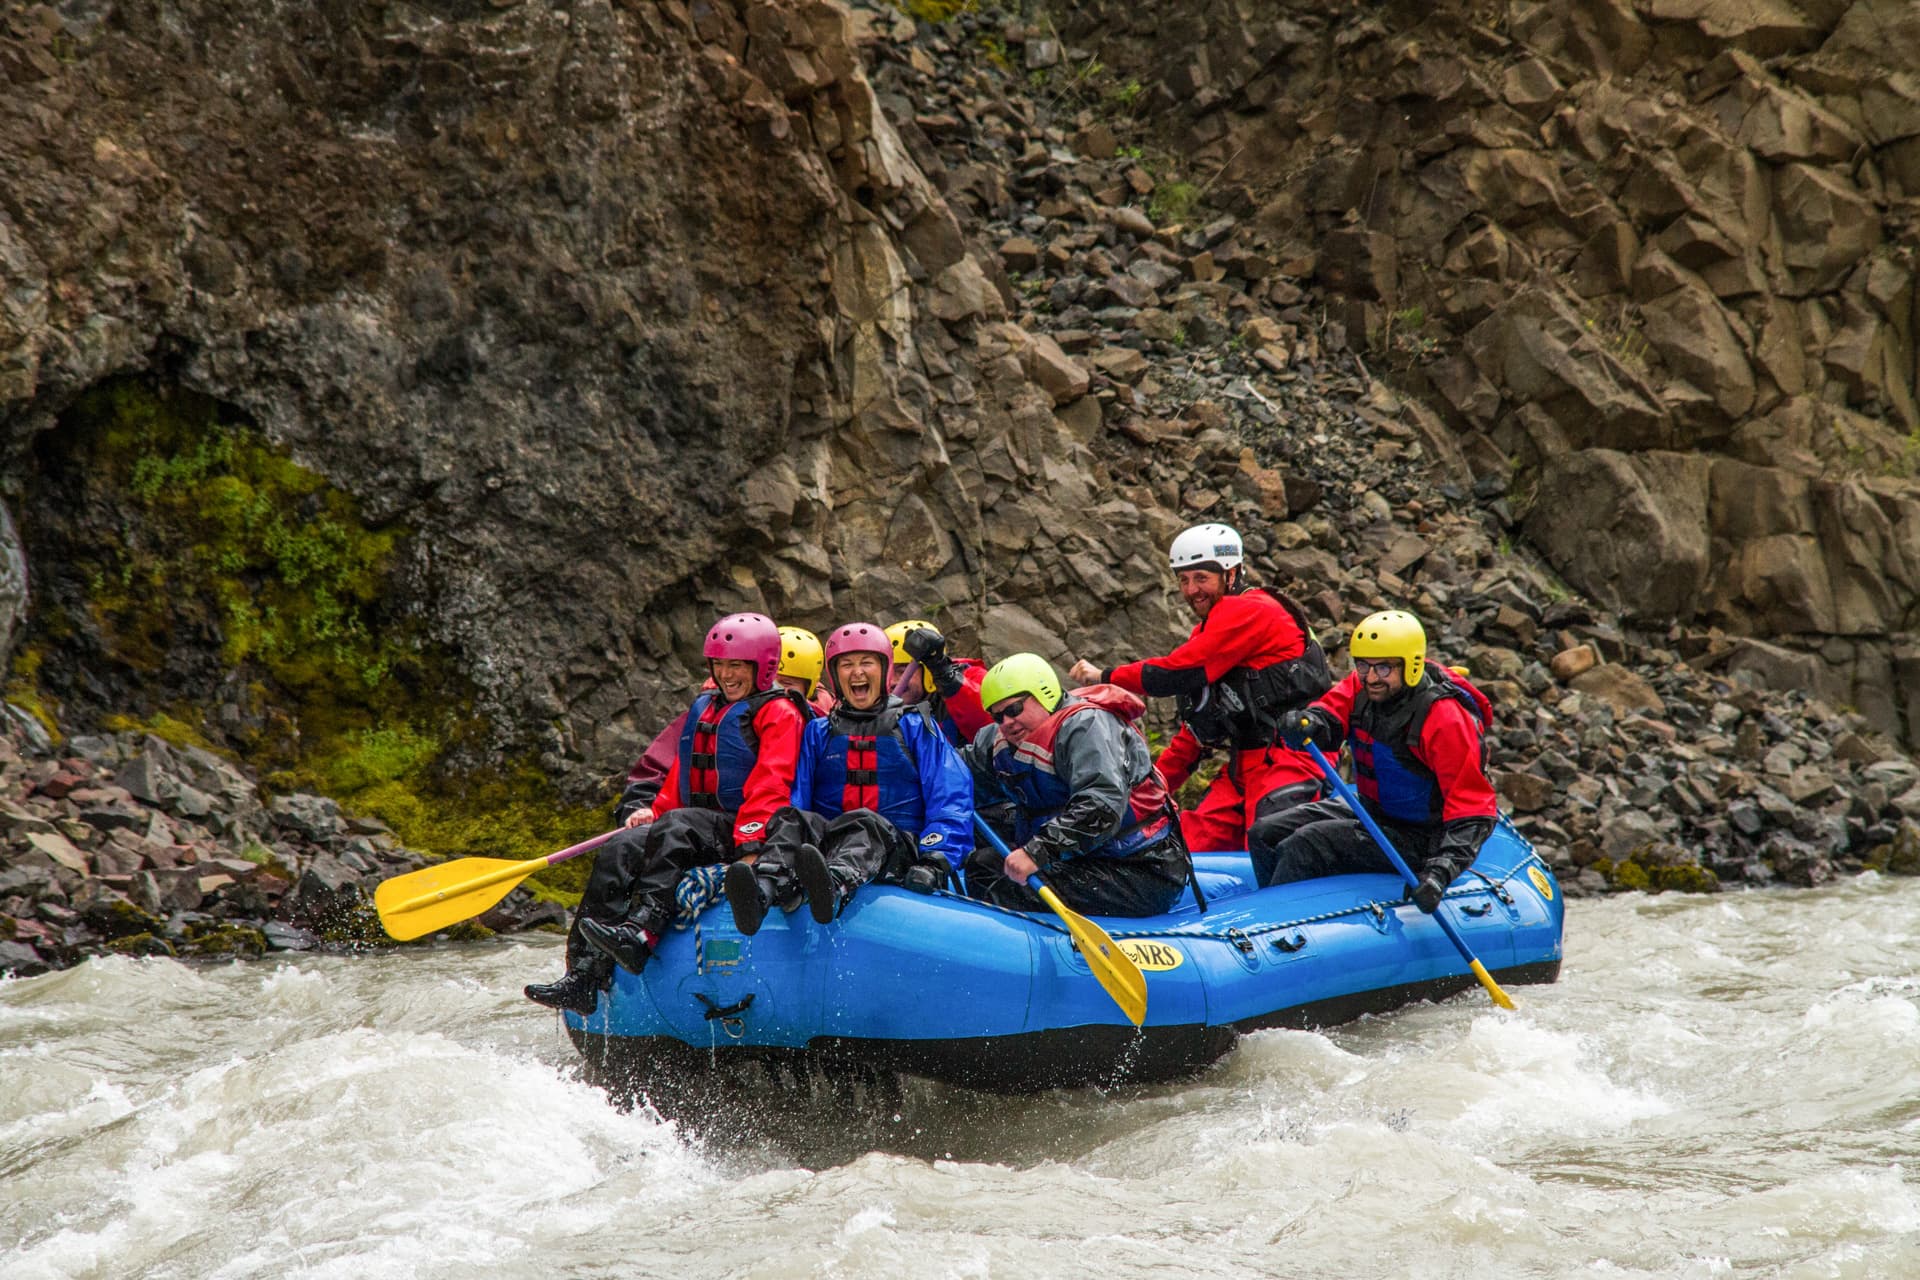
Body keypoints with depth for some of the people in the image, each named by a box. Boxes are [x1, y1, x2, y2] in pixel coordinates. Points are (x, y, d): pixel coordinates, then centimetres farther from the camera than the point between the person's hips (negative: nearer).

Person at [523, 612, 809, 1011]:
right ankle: (584, 977, -26)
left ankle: (641, 932, -51)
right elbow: (679, 778, 26)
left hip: (740, 834, -7)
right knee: (617, 853, -16)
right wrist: (652, 810, 7)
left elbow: (769, 787, -15)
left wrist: (750, 846, -26)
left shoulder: (778, 713, -3)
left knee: (674, 828, -35)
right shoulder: (703, 709, 22)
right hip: (698, 826, 7)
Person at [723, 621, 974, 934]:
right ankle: (763, 890, -60)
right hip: (828, 843, 3)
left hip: (897, 847, -2)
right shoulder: (818, 733, 22)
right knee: (791, 819, -29)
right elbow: (796, 795, 10)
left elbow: (951, 799, 4)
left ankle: (835, 888, -70)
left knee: (864, 824, -36)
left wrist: (934, 862, -13)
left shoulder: (914, 727, 14)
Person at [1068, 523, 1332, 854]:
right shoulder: (1207, 632, 22)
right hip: (1245, 764, 9)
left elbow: (1177, 674, -15)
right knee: (1191, 842, -5)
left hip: (1289, 759, -9)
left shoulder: (1250, 611, -10)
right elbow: (1195, 728, 25)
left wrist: (1105, 677, -3)